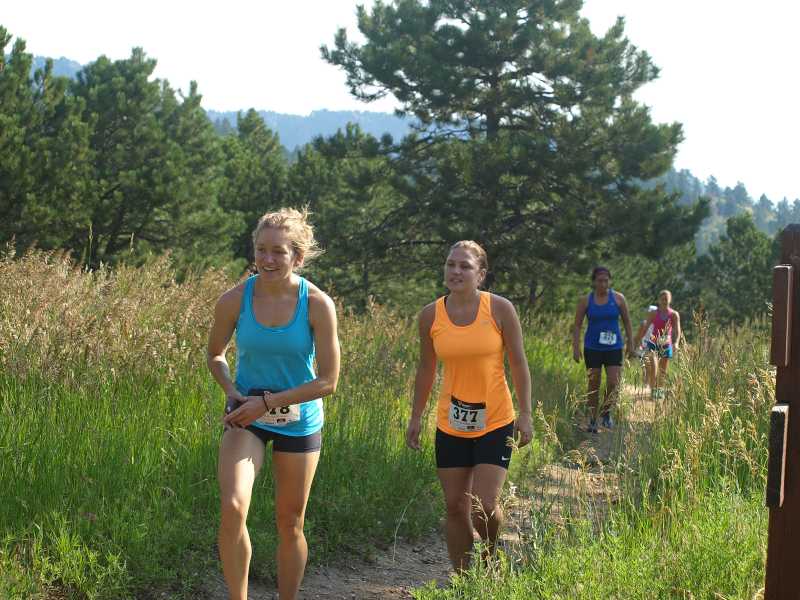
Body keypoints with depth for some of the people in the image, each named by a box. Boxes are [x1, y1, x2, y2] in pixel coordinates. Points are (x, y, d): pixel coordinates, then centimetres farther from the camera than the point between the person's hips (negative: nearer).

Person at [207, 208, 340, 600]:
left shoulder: (317, 305, -15)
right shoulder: (235, 300, -10)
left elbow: (328, 381, -12)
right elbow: (215, 354, 8)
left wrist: (267, 402, -18)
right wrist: (232, 392, -11)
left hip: (298, 423, 0)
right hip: (245, 418, 0)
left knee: (290, 524, 10)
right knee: (232, 508, -21)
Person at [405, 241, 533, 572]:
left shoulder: (500, 309, -9)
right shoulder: (430, 315, -3)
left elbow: (518, 364, -3)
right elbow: (426, 369, 9)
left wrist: (525, 414, -6)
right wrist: (415, 417, 10)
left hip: (496, 423, -2)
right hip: (450, 425, 3)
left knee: (484, 508, -8)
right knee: (455, 507, 7)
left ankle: (489, 557, 25)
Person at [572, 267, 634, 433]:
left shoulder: (618, 298, -1)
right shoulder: (585, 300, -2)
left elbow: (627, 322, 7)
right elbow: (577, 325, 1)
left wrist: (630, 344, 6)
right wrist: (576, 347, -7)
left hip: (614, 348, 0)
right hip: (592, 348, 0)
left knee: (614, 384, -9)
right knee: (594, 385, 3)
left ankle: (606, 412, 18)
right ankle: (592, 421, 16)